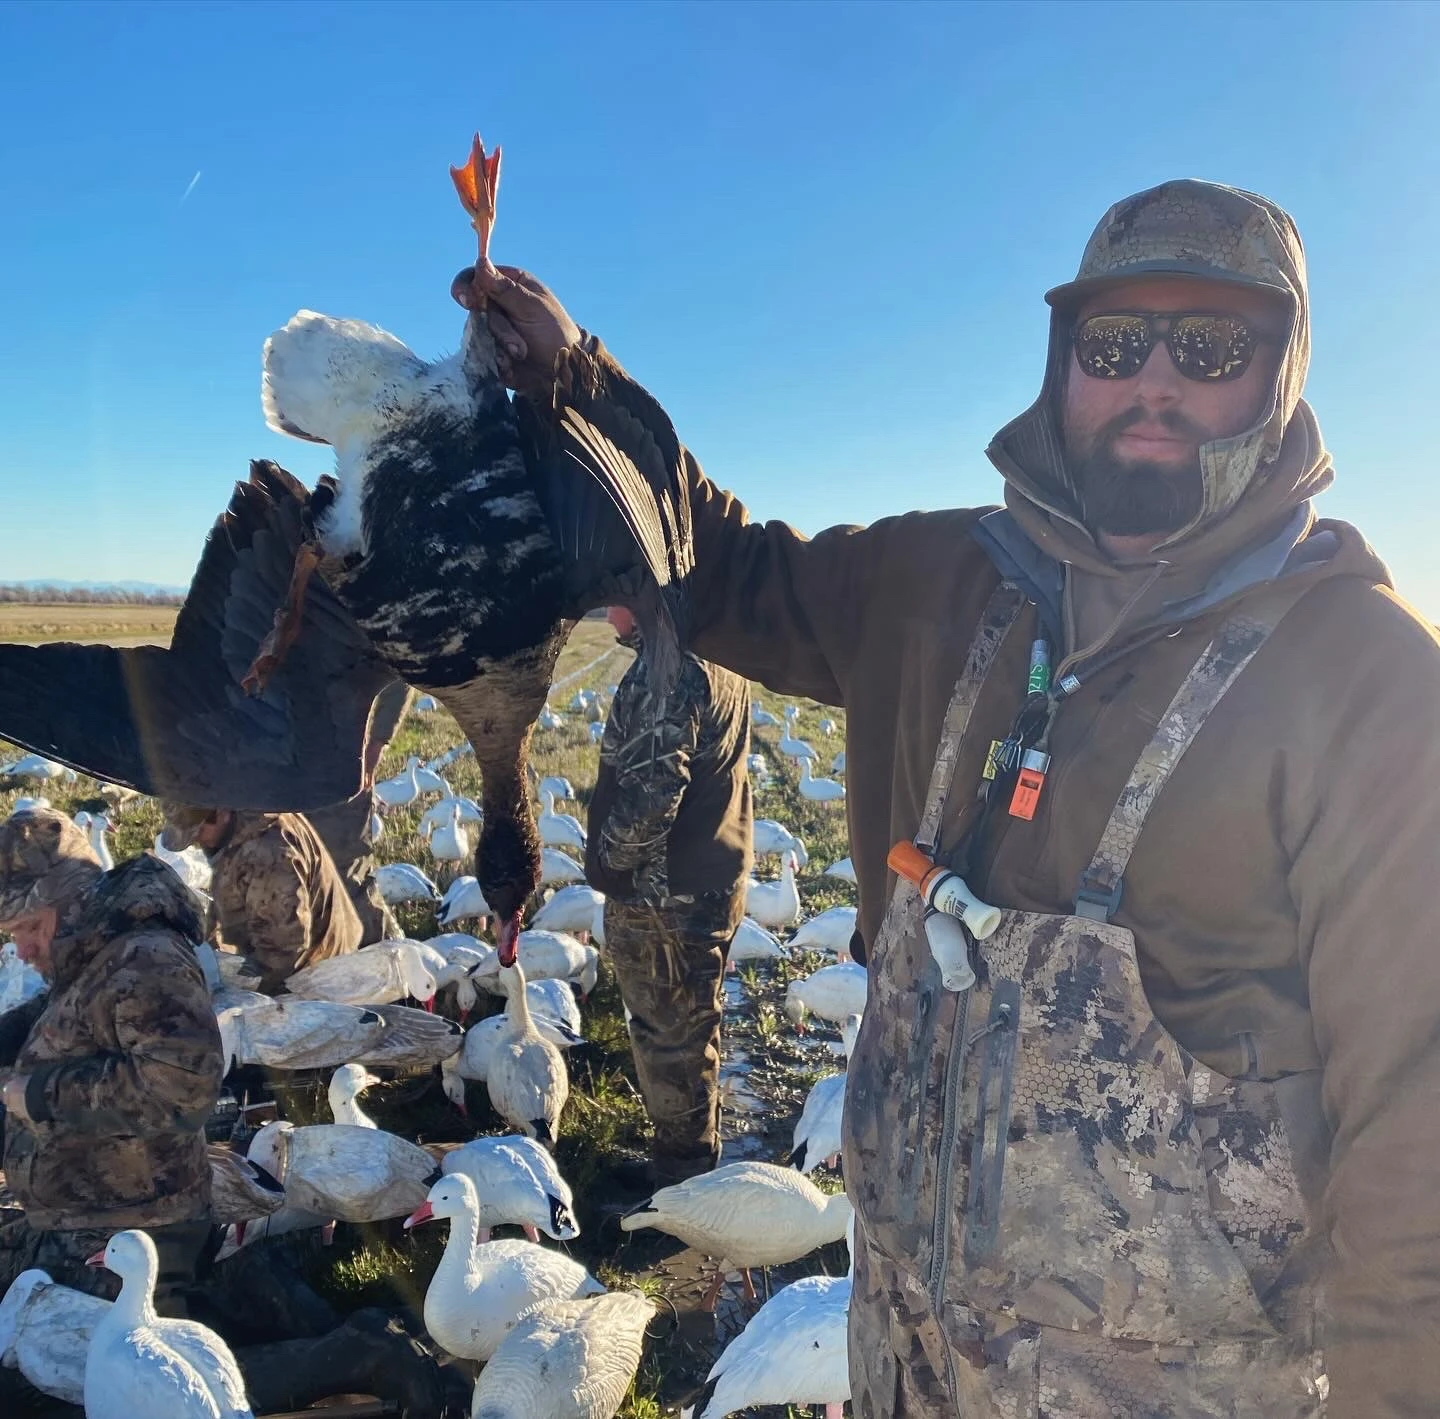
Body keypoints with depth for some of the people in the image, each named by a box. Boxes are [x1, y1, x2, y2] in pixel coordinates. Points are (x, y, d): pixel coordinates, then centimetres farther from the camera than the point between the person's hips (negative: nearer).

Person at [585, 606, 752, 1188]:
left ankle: (680, 1169, 22)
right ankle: (697, 1155, 41)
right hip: (716, 877, 10)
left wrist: (610, 864, -12)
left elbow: (649, 791, -29)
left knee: (669, 1036, 6)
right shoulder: (722, 658, 7)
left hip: (664, 893, -10)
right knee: (692, 1026, 24)